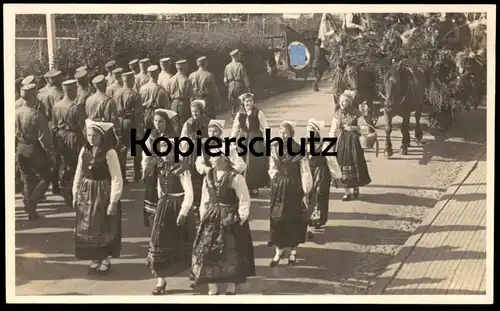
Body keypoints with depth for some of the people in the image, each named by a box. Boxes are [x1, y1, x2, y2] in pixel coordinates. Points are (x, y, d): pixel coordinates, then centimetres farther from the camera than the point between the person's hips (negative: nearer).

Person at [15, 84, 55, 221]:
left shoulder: (15, 113, -4)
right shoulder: (37, 115, -22)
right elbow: (43, 138, -19)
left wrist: (15, 152, 16)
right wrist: (51, 154, -9)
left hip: (21, 150, 6)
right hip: (34, 150, -6)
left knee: (27, 181, 17)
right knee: (45, 177, 14)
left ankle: (30, 212, 23)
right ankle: (31, 203, 1)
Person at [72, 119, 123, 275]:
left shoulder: (109, 152, -16)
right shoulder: (84, 150, 1)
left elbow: (116, 179, -16)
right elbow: (79, 173, 9)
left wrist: (113, 201, -17)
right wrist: (75, 194, 7)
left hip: (103, 193, -5)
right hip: (86, 193, 5)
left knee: (104, 228, 6)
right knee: (87, 228, 10)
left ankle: (105, 259, 22)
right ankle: (95, 259, 24)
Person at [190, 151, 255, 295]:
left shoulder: (235, 178, -13)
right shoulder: (208, 177, 5)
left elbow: (244, 200, -9)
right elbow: (205, 200, 13)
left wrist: (240, 219, -11)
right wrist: (203, 217, 8)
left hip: (230, 220, -5)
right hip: (211, 219, 5)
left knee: (231, 256, 4)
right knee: (208, 252, 2)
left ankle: (231, 288, 19)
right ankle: (212, 289, 14)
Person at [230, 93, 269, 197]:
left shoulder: (258, 113, -5)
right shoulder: (240, 114, 6)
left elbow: (265, 127, -5)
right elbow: (235, 128, 11)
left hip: (256, 140, -4)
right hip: (243, 139, 4)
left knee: (254, 164, -3)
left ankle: (254, 187, 4)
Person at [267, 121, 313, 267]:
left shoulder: (299, 150, -14)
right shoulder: (274, 147, -2)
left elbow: (305, 173, -11)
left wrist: (305, 192, -10)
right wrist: (274, 175, 2)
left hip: (294, 188, -3)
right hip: (278, 187, 3)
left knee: (294, 219, 7)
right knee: (277, 218, 5)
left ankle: (293, 251, 21)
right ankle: (279, 250, 17)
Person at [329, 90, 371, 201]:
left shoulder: (356, 113, -4)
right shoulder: (337, 114, 5)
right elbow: (333, 131, 6)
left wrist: (353, 128, -14)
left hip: (353, 141, -2)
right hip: (341, 142, 2)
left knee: (356, 165, 0)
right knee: (344, 165, 1)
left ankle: (356, 187, 22)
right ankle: (347, 191, 8)